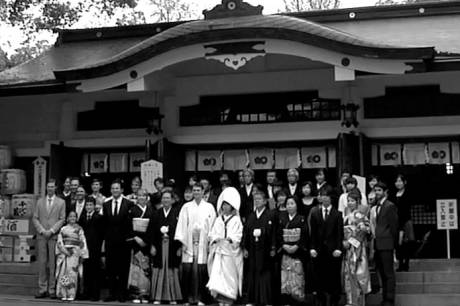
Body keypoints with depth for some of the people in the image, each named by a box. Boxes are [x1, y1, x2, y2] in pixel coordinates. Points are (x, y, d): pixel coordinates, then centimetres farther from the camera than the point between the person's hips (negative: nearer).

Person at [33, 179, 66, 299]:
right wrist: (42, 231, -5)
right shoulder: (40, 201, 15)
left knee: (53, 264, -4)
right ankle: (42, 289, 3)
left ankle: (52, 290, -1)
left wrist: (51, 231, -9)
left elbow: (62, 219, 1)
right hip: (41, 236, 2)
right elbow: (35, 218, 10)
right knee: (42, 263, 0)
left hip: (54, 236, -2)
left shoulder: (61, 202, 7)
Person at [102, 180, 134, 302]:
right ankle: (112, 293, 11)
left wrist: (129, 237, -10)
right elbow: (104, 223, 10)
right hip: (110, 240, 3)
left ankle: (122, 294, 9)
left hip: (124, 241, -3)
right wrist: (105, 236, 2)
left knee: (123, 268, 2)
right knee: (110, 268, 5)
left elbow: (130, 222, -4)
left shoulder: (129, 204, -1)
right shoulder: (106, 204, 11)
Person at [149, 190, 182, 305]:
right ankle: (157, 297, 9)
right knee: (158, 271, 3)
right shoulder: (156, 214, 8)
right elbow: (151, 231, 6)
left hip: (173, 246, -2)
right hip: (159, 246, 2)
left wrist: (179, 247, -9)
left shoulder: (177, 213, 0)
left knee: (172, 271, 1)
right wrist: (152, 246, -3)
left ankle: (173, 297, 10)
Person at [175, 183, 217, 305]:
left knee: (202, 271, -4)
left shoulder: (209, 207, 9)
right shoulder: (186, 207, 9)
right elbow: (182, 224, 5)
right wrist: (182, 241, -3)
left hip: (203, 243, -1)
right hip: (189, 242, 1)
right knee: (188, 270, -3)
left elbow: (212, 224, 5)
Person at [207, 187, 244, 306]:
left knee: (229, 279, -4)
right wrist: (216, 239, -11)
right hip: (218, 253, 4)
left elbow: (238, 237, -7)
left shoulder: (236, 220, 1)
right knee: (218, 279, -2)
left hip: (230, 254, -4)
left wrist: (228, 239, -23)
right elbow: (211, 234, 10)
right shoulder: (218, 220, 15)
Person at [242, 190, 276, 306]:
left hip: (265, 251, -4)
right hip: (252, 251, 4)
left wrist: (273, 248, -11)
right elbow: (245, 232, 10)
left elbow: (273, 232, -6)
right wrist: (245, 248, 4)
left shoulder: (270, 215, -2)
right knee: (252, 276, 6)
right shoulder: (250, 216, 12)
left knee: (265, 276, -3)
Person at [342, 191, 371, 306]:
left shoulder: (359, 215, -10)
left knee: (356, 273, -3)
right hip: (349, 248, 8)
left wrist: (350, 242, -16)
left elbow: (362, 231, -16)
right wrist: (344, 242, 5)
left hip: (357, 248, -8)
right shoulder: (348, 215, 13)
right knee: (348, 273, 9)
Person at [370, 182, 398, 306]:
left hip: (386, 244, -8)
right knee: (382, 273, 12)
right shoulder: (375, 208, 16)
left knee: (389, 274, -5)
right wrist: (374, 243, 7)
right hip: (377, 245, 8)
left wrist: (393, 243, -7)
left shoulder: (390, 206, -6)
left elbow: (393, 225, -8)